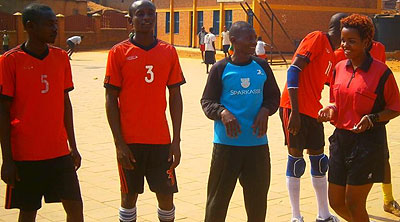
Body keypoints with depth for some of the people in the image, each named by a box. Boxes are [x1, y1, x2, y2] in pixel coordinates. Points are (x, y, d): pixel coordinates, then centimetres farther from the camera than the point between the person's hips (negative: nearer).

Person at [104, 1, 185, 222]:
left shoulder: (169, 52, 4)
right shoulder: (119, 52, -3)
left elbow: (175, 97, 6)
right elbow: (111, 99, -3)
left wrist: (176, 140, 1)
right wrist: (119, 143, -9)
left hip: (161, 139, 2)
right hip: (129, 141, -2)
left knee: (166, 195, 6)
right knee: (129, 195, 8)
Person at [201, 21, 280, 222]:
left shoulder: (262, 66, 6)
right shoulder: (220, 68, -3)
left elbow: (273, 96, 13)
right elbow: (207, 101, -1)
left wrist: (265, 110, -7)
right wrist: (222, 112, -20)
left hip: (257, 142, 3)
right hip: (226, 142, -3)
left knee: (257, 196, 14)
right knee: (218, 197, 5)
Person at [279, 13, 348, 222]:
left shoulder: (332, 55, 18)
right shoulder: (317, 38, -8)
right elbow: (294, 70, -18)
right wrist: (295, 111, -22)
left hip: (313, 111, 9)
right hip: (295, 108, -9)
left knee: (318, 160, 12)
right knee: (296, 158, -1)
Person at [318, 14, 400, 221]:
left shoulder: (381, 72, -11)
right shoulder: (339, 68, 6)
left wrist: (372, 118, -21)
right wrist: (331, 109, -4)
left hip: (368, 142, -6)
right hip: (340, 138, 6)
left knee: (353, 204, 0)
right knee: (336, 202, 11)